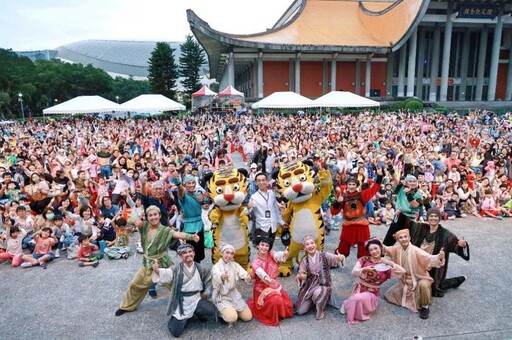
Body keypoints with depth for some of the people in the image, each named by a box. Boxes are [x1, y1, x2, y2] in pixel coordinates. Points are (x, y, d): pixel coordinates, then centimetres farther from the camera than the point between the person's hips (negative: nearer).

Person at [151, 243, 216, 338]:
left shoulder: (200, 269, -2)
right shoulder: (177, 269, -9)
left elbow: (209, 278, 14)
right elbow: (165, 274, -28)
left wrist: (206, 293, 5)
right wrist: (156, 270, -49)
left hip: (196, 299, 2)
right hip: (182, 302, -2)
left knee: (212, 310, -23)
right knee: (176, 332, -10)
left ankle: (198, 313, 11)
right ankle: (186, 318, 22)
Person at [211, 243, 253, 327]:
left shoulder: (235, 265, -1)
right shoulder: (216, 267, -15)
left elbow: (243, 274, -17)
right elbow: (216, 277, -39)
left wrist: (248, 279, -42)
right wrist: (222, 277, -64)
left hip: (234, 295, 5)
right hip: (221, 297, -5)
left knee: (248, 317, 1)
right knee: (232, 317, -27)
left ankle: (232, 309, 23)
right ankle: (223, 312, 5)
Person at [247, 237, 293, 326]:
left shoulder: (271, 254, -6)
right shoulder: (255, 262, -16)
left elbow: (278, 255, -32)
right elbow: (260, 271, -39)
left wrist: (284, 254, -57)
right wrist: (266, 278, -63)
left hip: (275, 286, 5)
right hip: (262, 288, -4)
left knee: (286, 304, -4)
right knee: (275, 301, -29)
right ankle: (271, 318, 3)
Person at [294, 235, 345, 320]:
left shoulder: (324, 255, -8)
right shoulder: (304, 260, 0)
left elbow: (335, 259, -23)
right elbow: (301, 275, -4)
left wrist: (341, 257, -47)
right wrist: (300, 276, -29)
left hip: (323, 285, -3)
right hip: (309, 286, 3)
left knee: (317, 293, -39)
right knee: (300, 311, -7)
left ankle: (321, 310, -6)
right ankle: (313, 301, 24)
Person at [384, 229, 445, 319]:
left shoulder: (415, 250, -27)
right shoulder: (397, 249, -10)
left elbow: (429, 258, -39)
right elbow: (387, 249, 8)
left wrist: (439, 257, -58)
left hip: (419, 278, -5)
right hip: (405, 280, 6)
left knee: (423, 285, -42)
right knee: (389, 295, 5)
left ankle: (425, 307, -13)